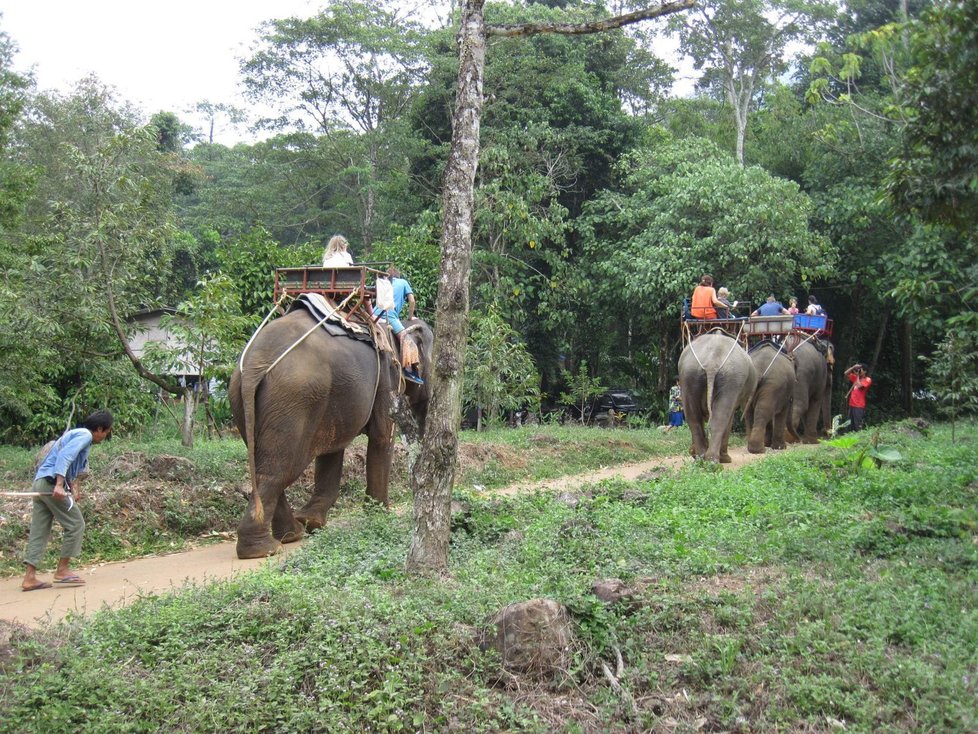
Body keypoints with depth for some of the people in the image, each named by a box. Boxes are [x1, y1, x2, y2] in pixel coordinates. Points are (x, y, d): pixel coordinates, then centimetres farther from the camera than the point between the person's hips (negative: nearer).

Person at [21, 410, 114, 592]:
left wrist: (74, 488, 8)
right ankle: (62, 570, 2)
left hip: (40, 483, 10)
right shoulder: (85, 435, -6)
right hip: (52, 483, -9)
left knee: (39, 531, 7)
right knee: (75, 525, -1)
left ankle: (30, 577, 5)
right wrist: (59, 485, -28)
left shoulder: (76, 434, 24)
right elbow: (64, 456, -21)